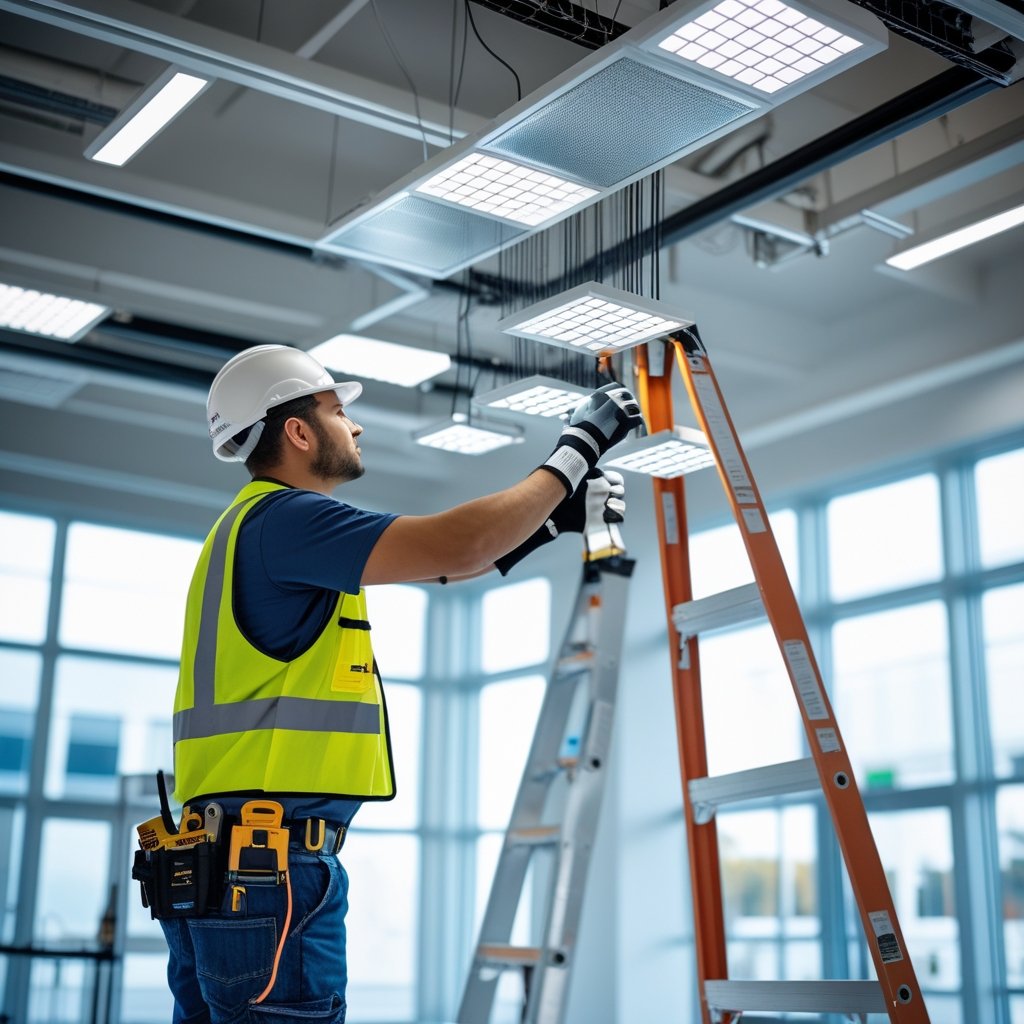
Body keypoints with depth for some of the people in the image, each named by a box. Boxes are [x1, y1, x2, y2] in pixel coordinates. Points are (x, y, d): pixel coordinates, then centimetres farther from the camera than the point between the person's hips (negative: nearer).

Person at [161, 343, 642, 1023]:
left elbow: (432, 561, 24)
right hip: (274, 866, -10)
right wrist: (577, 448, -8)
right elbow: (456, 546, -21)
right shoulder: (284, 518, -12)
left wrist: (552, 517, 21)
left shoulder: (252, 524, 20)